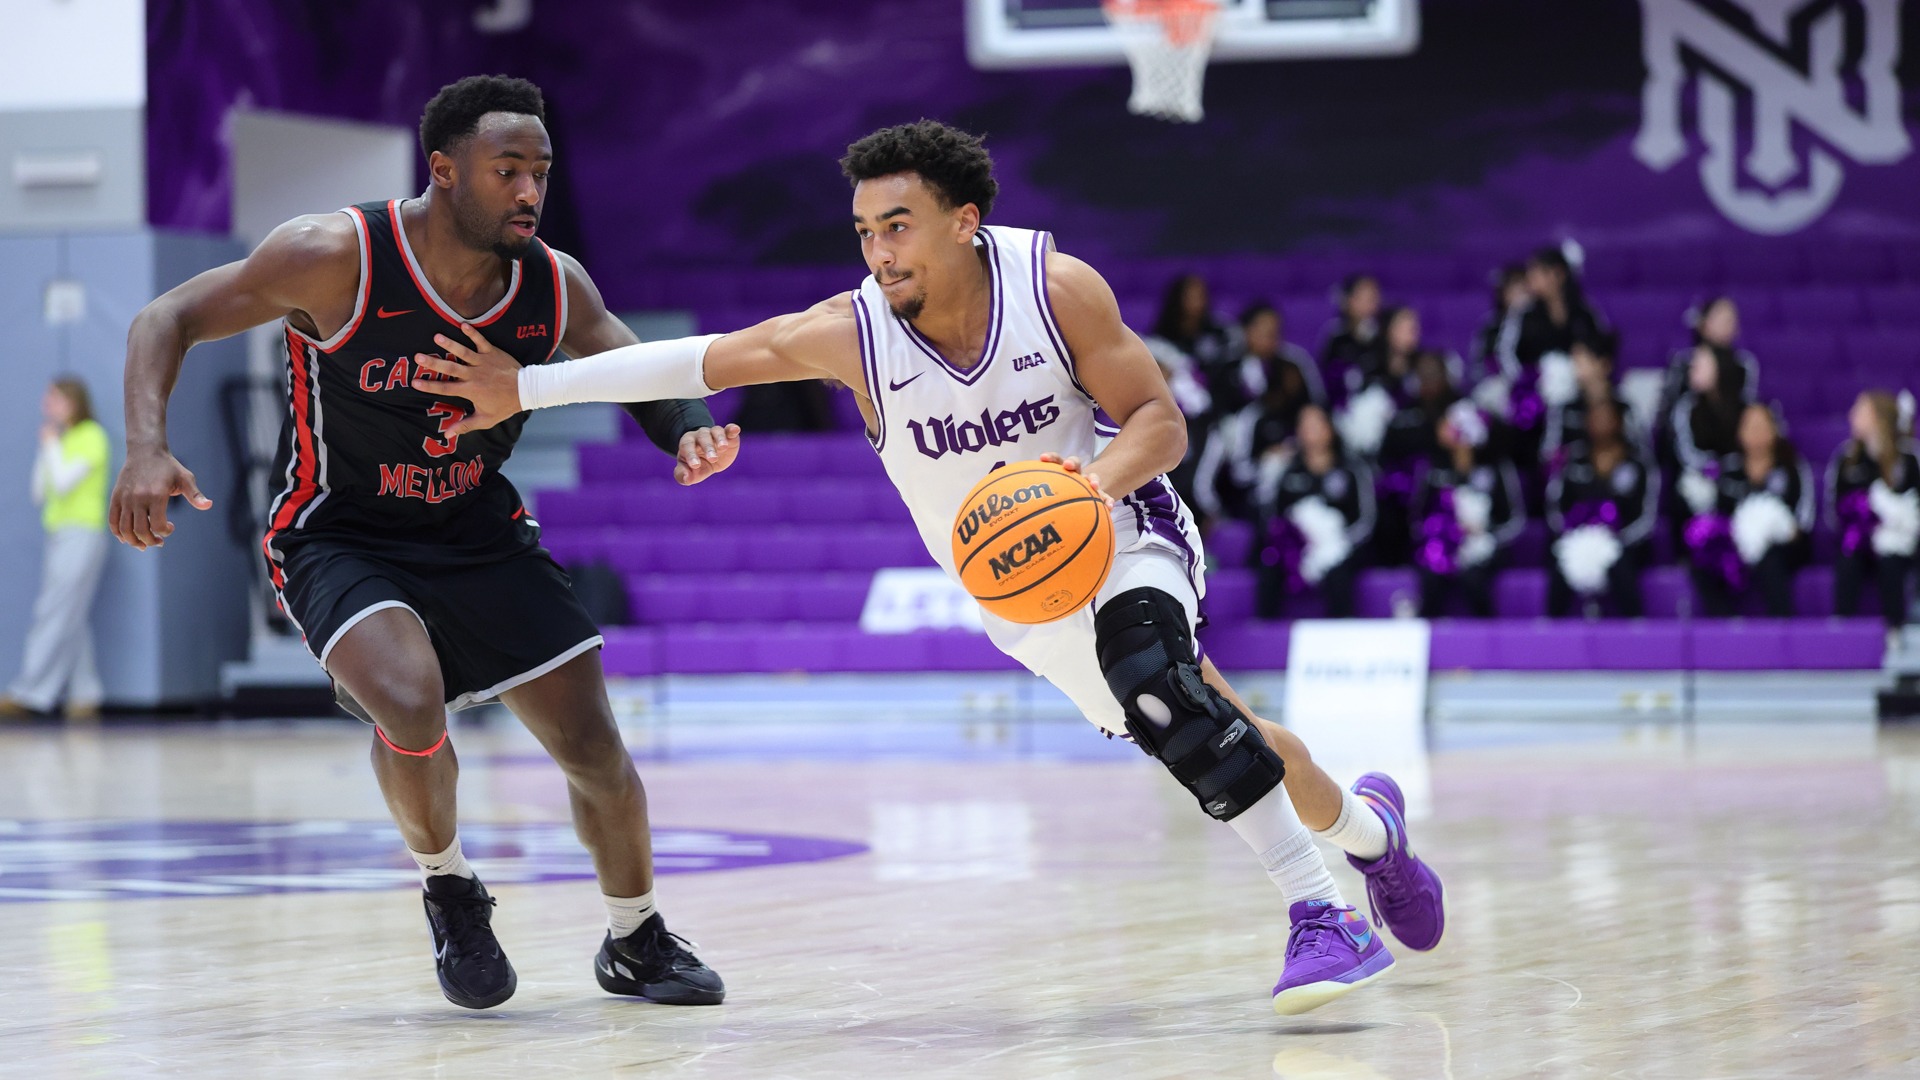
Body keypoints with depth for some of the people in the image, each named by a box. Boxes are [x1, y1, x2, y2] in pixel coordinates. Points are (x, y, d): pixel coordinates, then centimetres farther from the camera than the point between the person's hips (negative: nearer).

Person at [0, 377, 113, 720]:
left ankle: (29, 694, -18)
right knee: (72, 622, 3)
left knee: (53, 618, -13)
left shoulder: (93, 437, -5)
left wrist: (52, 444, -4)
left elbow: (64, 482, -15)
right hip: (58, 537, 9)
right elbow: (40, 492, 17)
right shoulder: (64, 440, 19)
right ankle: (86, 697, 1)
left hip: (82, 535, -9)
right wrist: (45, 449, 11)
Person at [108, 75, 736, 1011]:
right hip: (340, 539, -4)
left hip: (480, 531, 5)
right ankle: (448, 890, -1)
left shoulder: (555, 287, -11)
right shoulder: (339, 259, -24)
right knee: (411, 704, -31)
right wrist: (147, 450, -32)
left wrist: (689, 433, -16)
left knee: (594, 747, 2)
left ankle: (635, 944, 28)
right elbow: (169, 319, -15)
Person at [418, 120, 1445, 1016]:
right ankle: (1365, 825, 33)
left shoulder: (1058, 286, -20)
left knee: (1147, 668, -32)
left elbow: (1159, 421, -14)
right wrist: (527, 388, -15)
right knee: (1196, 722, 2)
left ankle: (1325, 914, -29)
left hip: (1124, 535, -3)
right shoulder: (852, 331, -16)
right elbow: (702, 360, -12)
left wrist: (1099, 479, -36)